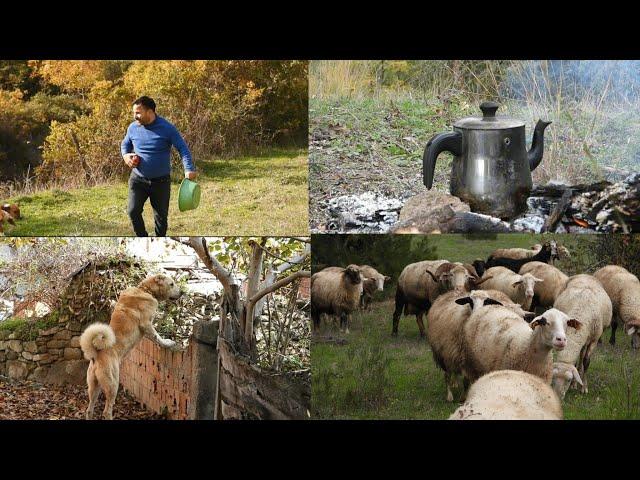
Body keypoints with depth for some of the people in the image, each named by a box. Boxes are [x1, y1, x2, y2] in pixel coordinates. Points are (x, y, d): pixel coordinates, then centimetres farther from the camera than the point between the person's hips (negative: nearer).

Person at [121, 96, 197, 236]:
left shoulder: (167, 128, -12)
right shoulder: (133, 127, -1)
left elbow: (182, 148, -10)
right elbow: (125, 145, 17)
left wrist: (189, 169, -24)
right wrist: (126, 155, -6)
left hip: (161, 181, -2)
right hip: (138, 179, 2)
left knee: (161, 216, 6)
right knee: (133, 211, -10)